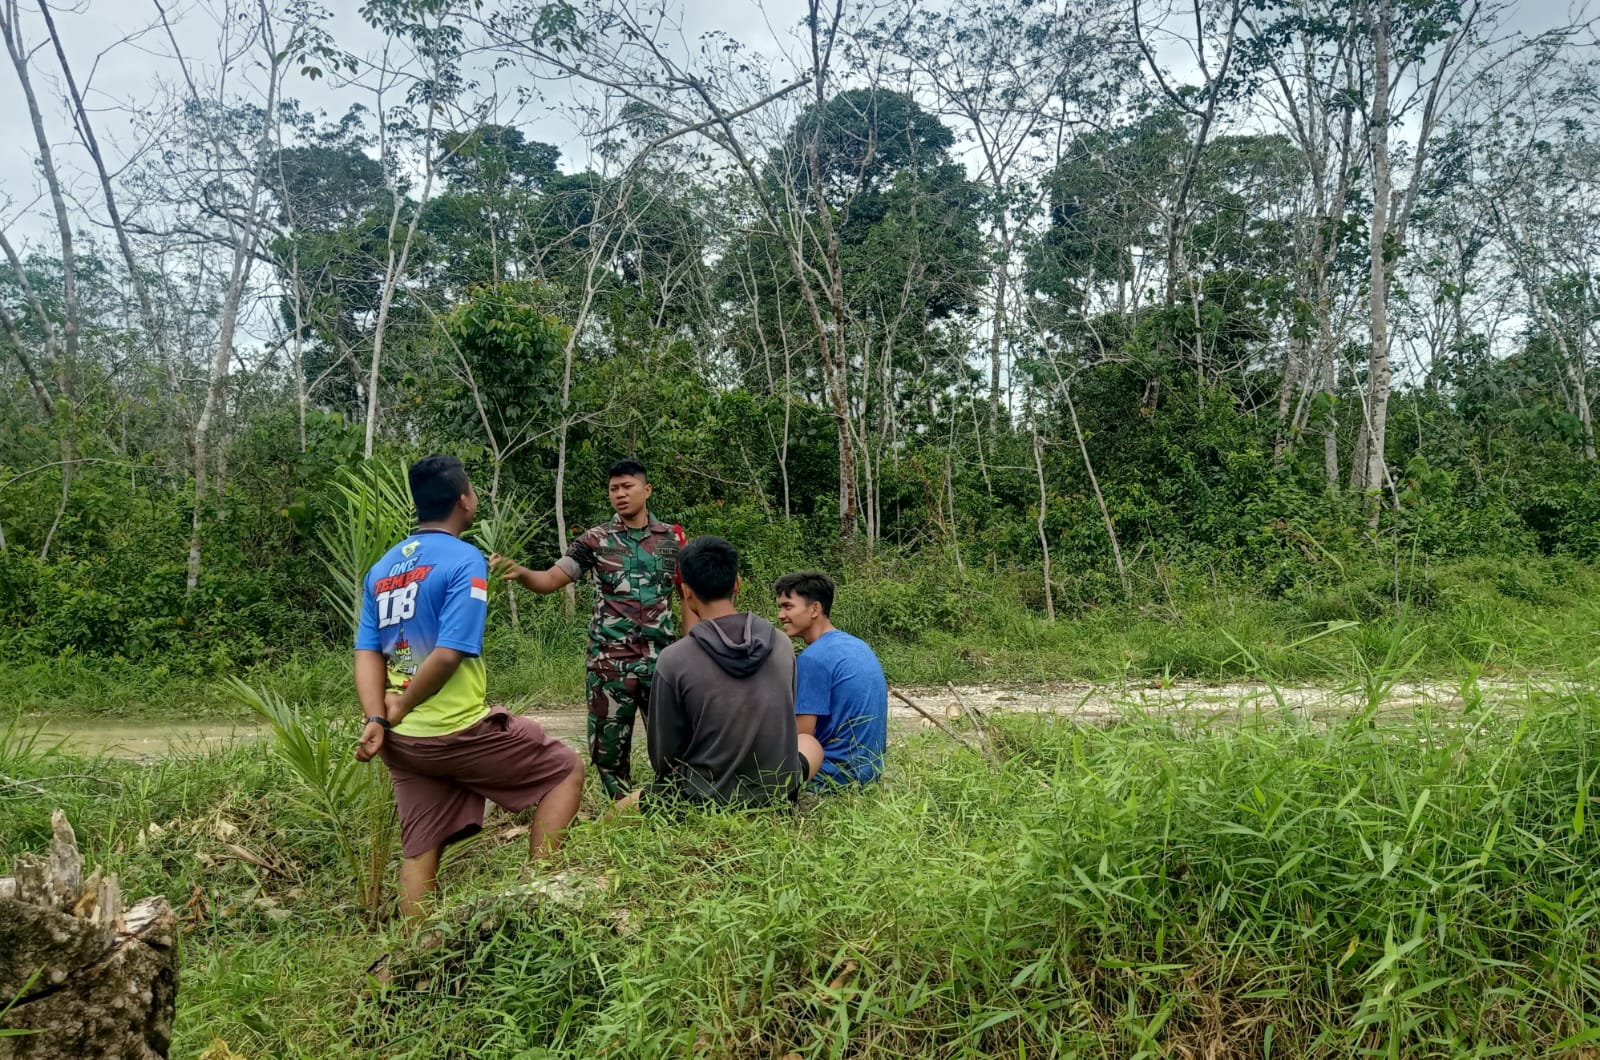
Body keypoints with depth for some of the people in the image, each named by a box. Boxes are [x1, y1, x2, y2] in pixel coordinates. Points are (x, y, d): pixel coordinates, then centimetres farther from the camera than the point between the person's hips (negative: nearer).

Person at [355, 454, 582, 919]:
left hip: (403, 742, 8)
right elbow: (448, 654, -20)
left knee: (419, 850, 15)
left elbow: (367, 651, 4)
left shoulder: (381, 568, 11)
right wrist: (398, 710, -8)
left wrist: (377, 720, -6)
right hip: (459, 732, -7)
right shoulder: (464, 560, -12)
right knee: (565, 769, 8)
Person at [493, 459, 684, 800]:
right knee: (608, 745, 7)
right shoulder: (595, 540, 2)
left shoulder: (672, 539, 4)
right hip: (609, 662, 0)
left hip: (661, 659, 0)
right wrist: (519, 572, -24)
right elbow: (551, 580, -3)